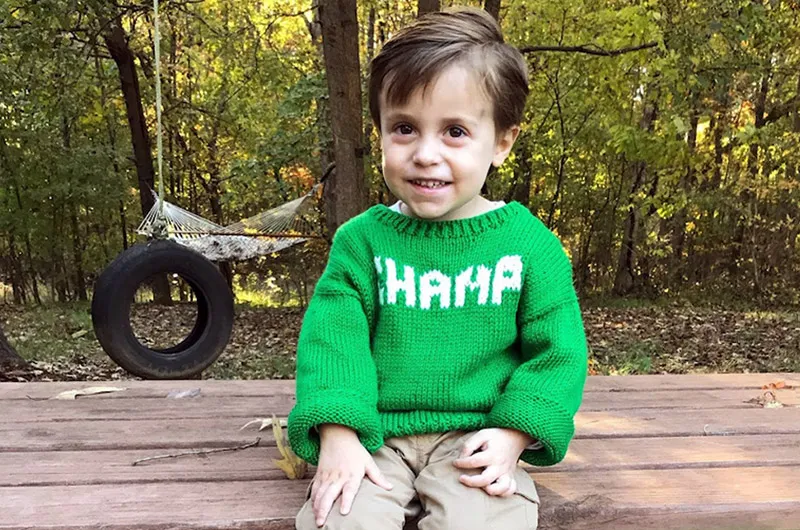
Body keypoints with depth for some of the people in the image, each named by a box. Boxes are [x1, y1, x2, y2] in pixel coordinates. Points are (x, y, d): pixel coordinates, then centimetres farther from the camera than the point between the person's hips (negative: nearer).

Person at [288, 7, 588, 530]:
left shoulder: (528, 242, -3)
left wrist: (514, 434, -10)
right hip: (377, 435, 1)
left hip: (476, 438, 0)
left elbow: (555, 350, 1)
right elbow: (333, 335, -4)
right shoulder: (363, 239, -1)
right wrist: (338, 434, -16)